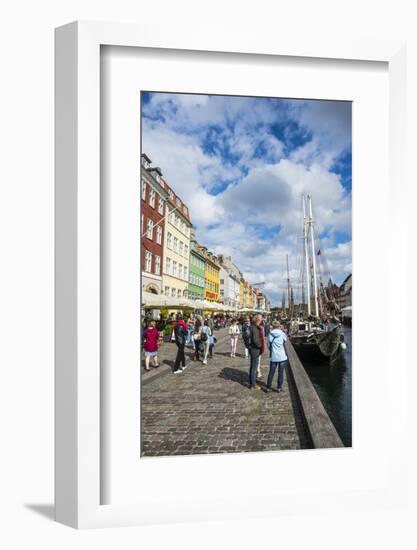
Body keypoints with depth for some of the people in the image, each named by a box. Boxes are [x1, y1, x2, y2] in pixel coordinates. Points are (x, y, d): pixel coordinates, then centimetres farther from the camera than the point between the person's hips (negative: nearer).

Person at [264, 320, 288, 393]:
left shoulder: (270, 334, -6)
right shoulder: (282, 334, -7)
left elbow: (269, 345, 1)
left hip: (274, 356, 1)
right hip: (282, 356, -1)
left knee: (271, 372, 11)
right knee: (281, 372, 9)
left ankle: (268, 387, 15)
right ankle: (279, 388, 14)